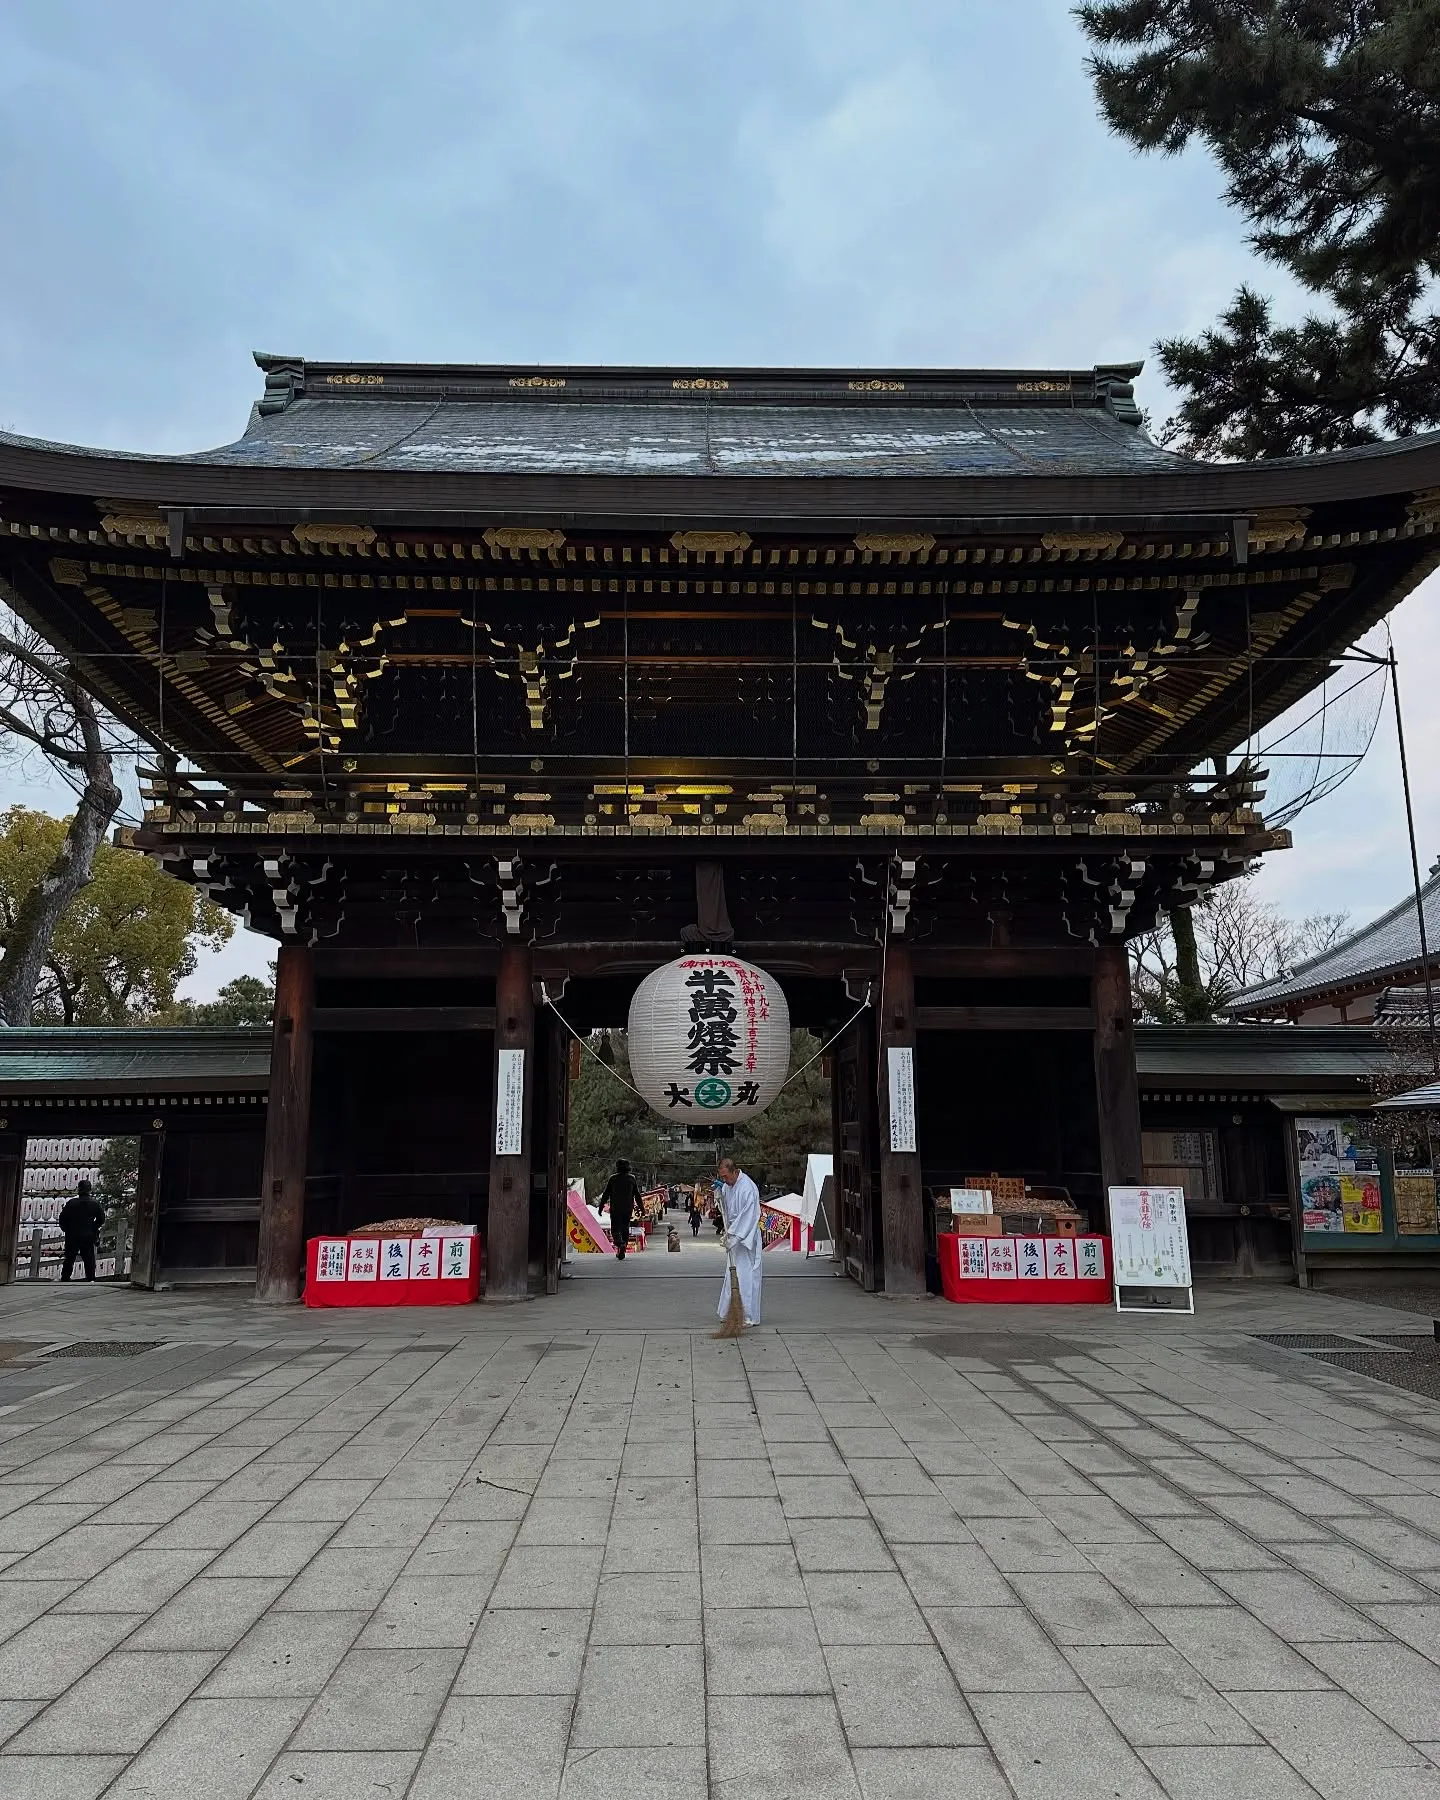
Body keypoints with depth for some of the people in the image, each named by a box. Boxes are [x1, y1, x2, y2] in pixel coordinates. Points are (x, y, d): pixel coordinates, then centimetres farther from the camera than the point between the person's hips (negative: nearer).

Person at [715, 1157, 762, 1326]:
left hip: (746, 1238, -9)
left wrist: (733, 1236, -21)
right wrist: (719, 1191, 1)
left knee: (746, 1276, -6)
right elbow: (725, 1207, 20)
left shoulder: (748, 1188, -20)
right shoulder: (728, 1184, 6)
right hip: (733, 1235, 9)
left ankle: (750, 1316, 0)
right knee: (732, 1275, 12)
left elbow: (747, 1217, -21)